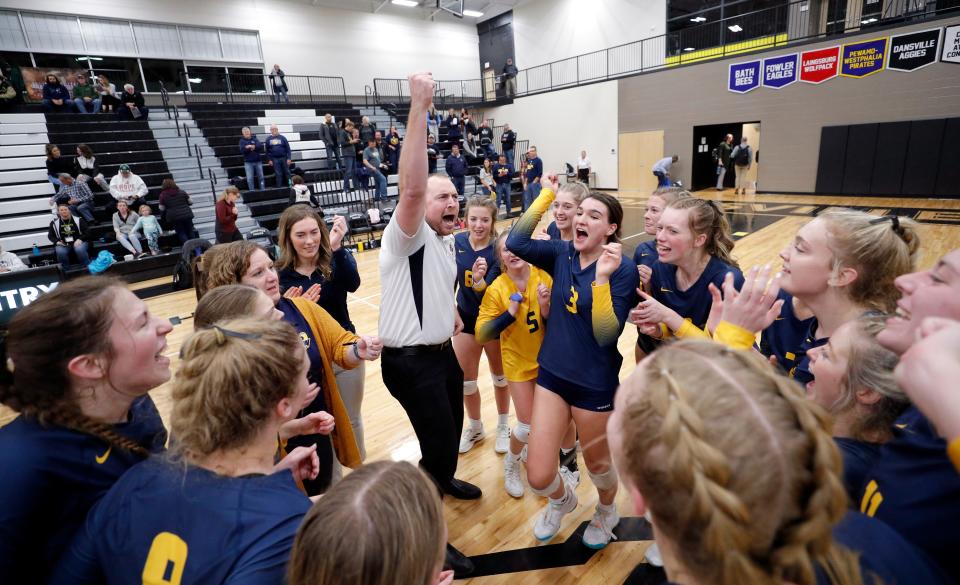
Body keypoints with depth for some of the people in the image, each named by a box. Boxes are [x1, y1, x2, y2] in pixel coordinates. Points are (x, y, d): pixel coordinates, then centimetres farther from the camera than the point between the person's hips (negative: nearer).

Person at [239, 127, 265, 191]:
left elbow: (261, 145, -9)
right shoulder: (242, 141, 4)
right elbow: (242, 150, -10)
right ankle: (252, 191, 3)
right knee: (250, 178, -4)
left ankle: (263, 190, 18)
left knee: (261, 177, 8)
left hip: (258, 161, 2)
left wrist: (254, 146, -22)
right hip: (248, 162, -1)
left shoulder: (255, 139, 7)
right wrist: (247, 147, -25)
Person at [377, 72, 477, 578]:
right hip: (411, 361, -9)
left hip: (442, 351, 9)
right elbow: (411, 187, -39)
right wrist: (419, 106, -40)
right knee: (438, 439, 0)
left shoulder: (447, 240, 9)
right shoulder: (407, 236, -19)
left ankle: (442, 479, 56)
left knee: (451, 427, 26)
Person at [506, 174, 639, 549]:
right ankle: (563, 499, 43)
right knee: (538, 478, 4)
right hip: (552, 374, 4)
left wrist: (602, 277, -33)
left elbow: (606, 336, -22)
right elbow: (515, 243, -16)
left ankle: (607, 511, 58)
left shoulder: (623, 269, -16)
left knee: (597, 463, 21)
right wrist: (546, 195, -14)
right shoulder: (562, 254, -2)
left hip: (595, 384, -3)